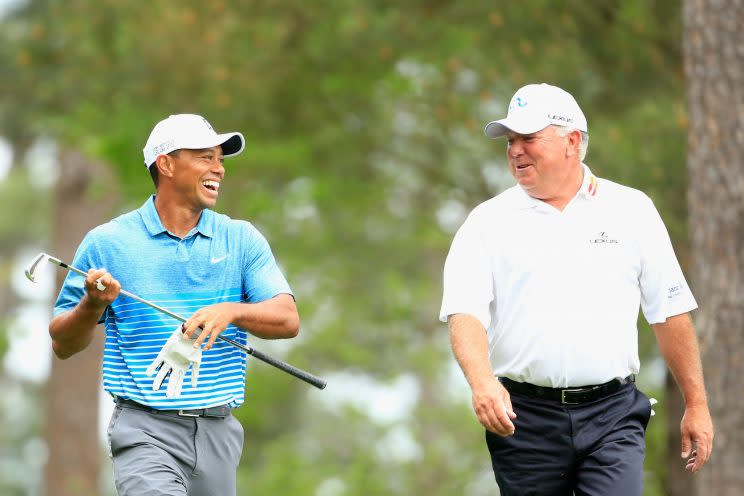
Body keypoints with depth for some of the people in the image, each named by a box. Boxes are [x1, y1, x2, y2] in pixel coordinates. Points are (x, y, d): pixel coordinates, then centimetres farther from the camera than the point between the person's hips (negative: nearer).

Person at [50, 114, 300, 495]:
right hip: (145, 431, -4)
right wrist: (92, 304, -14)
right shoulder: (106, 243, 3)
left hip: (219, 432, 4)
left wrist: (231, 311, -20)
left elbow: (288, 320, -2)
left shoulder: (242, 239, 9)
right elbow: (63, 345, 6)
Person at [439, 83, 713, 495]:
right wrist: (482, 381, -26)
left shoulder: (632, 210, 8)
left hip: (612, 416, -1)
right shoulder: (487, 222, 5)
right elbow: (464, 313, -7)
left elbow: (670, 312, 11)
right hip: (524, 419, 1)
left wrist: (696, 404, 9)